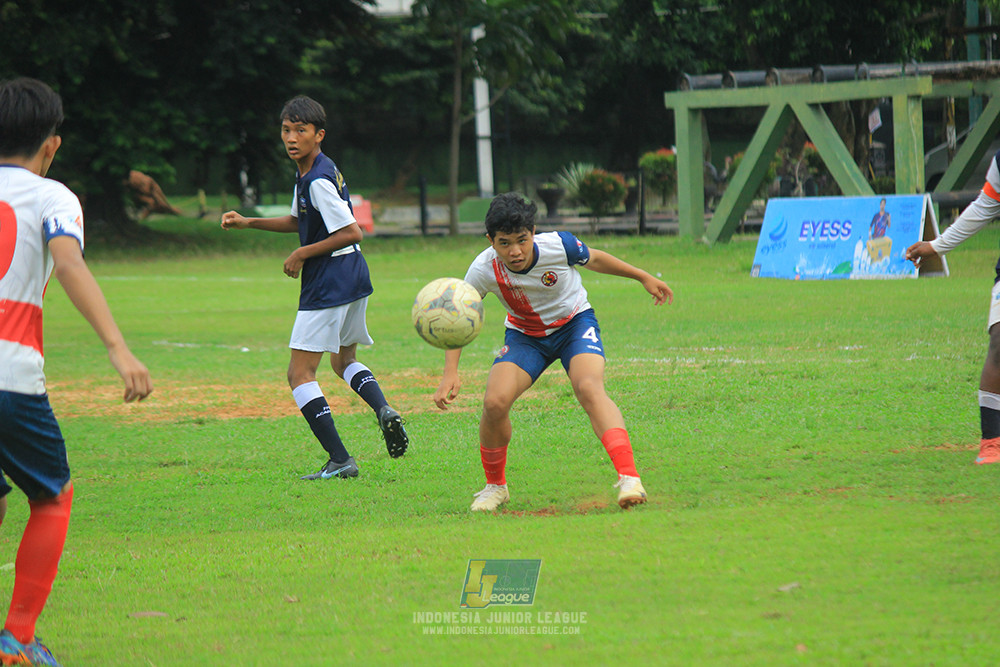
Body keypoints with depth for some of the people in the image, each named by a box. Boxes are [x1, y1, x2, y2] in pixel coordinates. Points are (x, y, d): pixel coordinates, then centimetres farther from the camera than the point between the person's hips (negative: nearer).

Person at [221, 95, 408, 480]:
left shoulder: (318, 181, -20)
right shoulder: (307, 174, 11)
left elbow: (351, 232, -24)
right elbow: (298, 221, 27)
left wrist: (302, 254, -16)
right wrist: (247, 223, 19)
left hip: (328, 285, -11)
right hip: (354, 279, 11)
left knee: (300, 373, -5)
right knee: (343, 359, 27)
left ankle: (339, 460, -11)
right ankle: (383, 410, -1)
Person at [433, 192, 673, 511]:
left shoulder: (558, 246, -26)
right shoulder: (484, 270, -24)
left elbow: (593, 259, -3)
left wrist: (644, 278, 9)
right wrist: (450, 373, -25)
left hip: (575, 323, -2)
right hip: (525, 335, 2)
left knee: (589, 388, -31)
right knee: (494, 403, -20)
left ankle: (629, 478, -40)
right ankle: (495, 485, 6)